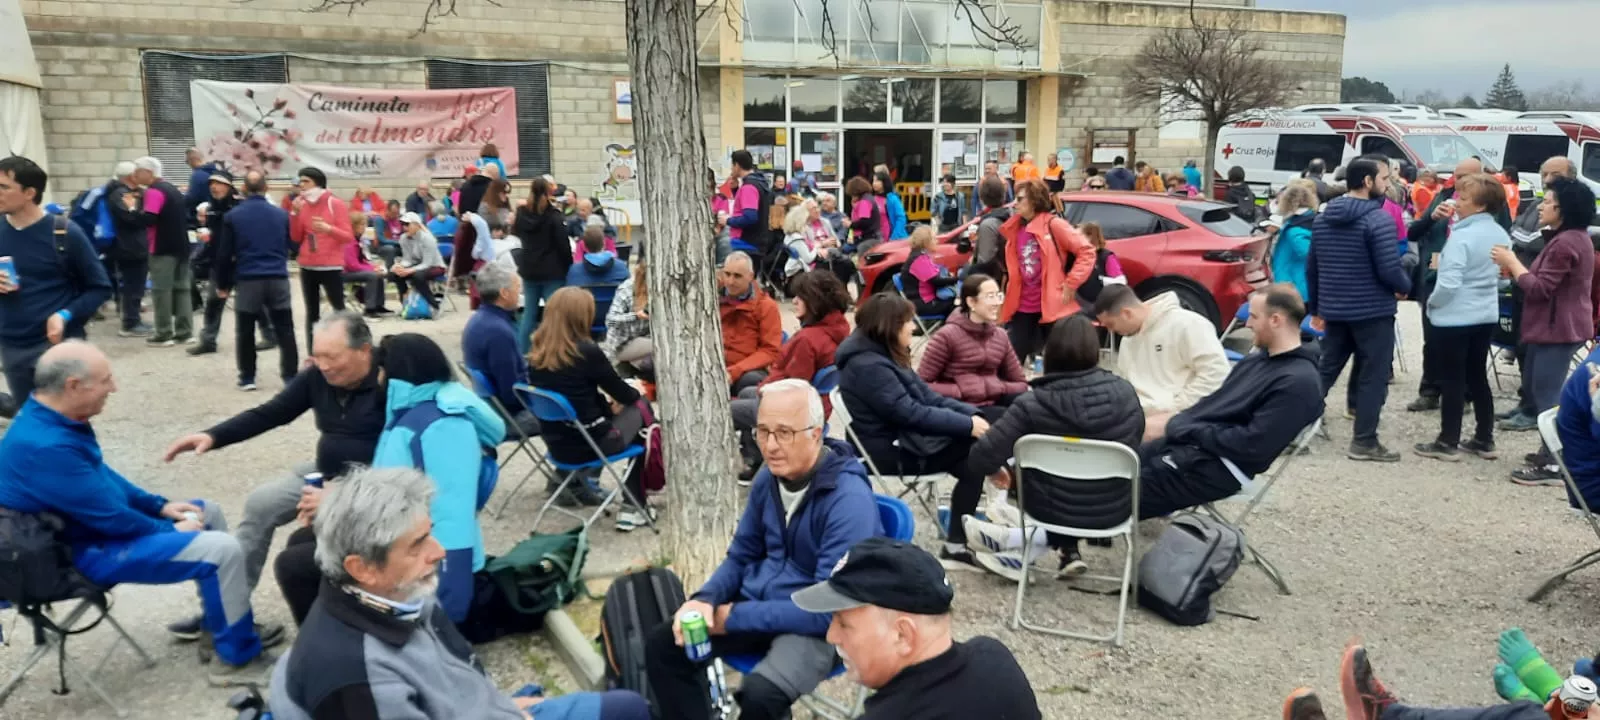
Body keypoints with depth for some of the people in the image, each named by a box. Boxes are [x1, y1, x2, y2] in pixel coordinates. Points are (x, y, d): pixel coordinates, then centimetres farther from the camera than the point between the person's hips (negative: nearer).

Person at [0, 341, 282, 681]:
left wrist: (160, 505, 8)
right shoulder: (45, 447, -33)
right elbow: (110, 517, -25)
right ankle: (239, 653, -1)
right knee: (223, 550, -19)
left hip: (98, 523, 10)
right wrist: (171, 530, -10)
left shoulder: (51, 419, -1)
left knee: (209, 512, 16)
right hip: (88, 550, -10)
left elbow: (99, 474, 14)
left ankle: (219, 622, 23)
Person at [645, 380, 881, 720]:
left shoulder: (849, 500, -25)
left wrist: (735, 617, -21)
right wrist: (704, 599, -10)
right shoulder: (768, 477, -1)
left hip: (819, 625, -7)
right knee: (661, 644, -5)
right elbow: (741, 555, 11)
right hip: (756, 601, 7)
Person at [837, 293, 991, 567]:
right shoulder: (869, 366, -20)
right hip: (890, 451, -9)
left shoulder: (882, 355, 12)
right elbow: (912, 413, -22)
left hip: (904, 438, 9)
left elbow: (926, 395, 12)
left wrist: (971, 413, -1)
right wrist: (967, 424, -19)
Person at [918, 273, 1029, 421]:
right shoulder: (948, 335, -7)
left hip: (993, 403, 6)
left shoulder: (1000, 335, 11)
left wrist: (998, 388, -6)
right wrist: (961, 391, -20)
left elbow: (1021, 383, 16)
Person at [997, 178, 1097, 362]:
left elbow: (1086, 252, -11)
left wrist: (1071, 284, -13)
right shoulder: (1015, 229, 10)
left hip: (1053, 306, -6)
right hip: (1023, 307, 6)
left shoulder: (1053, 224, -8)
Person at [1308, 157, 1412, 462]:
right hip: (1373, 311, -7)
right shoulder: (1378, 218, -15)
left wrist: (1316, 308, 19)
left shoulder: (1323, 217, 8)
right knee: (1373, 376, 2)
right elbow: (1389, 269, -20)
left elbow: (1311, 267, 12)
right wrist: (1405, 287, 2)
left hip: (1334, 310, 7)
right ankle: (1364, 441, 6)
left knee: (1325, 370, 15)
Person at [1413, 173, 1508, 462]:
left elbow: (1448, 283, -24)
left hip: (1455, 316, -8)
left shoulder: (1461, 237, -20)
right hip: (1486, 315, 8)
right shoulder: (1501, 235, 6)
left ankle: (1448, 443, 7)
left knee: (1451, 379, 0)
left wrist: (1432, 301, -7)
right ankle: (1485, 440, 20)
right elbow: (1503, 276, 17)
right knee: (1477, 376, 15)